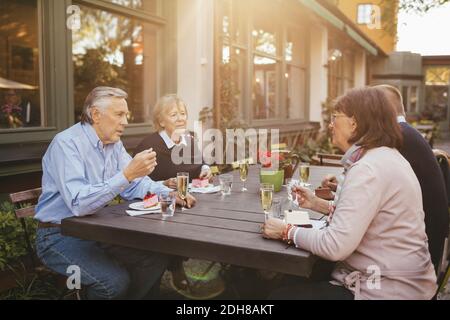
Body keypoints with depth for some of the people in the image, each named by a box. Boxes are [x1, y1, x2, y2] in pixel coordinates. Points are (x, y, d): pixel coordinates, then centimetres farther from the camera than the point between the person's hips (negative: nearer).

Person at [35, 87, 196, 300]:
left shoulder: (114, 143, 6)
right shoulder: (66, 143, -21)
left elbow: (135, 184, 7)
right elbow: (78, 204, -33)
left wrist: (169, 194, -11)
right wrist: (127, 174, -38)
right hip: (60, 235, -7)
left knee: (157, 258, -4)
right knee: (116, 281, -27)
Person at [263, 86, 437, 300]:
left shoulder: (368, 169, -24)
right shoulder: (386, 156, 9)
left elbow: (336, 246, -28)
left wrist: (287, 232, -14)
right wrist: (319, 204, 10)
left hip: (386, 291, -10)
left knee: (281, 294, 0)